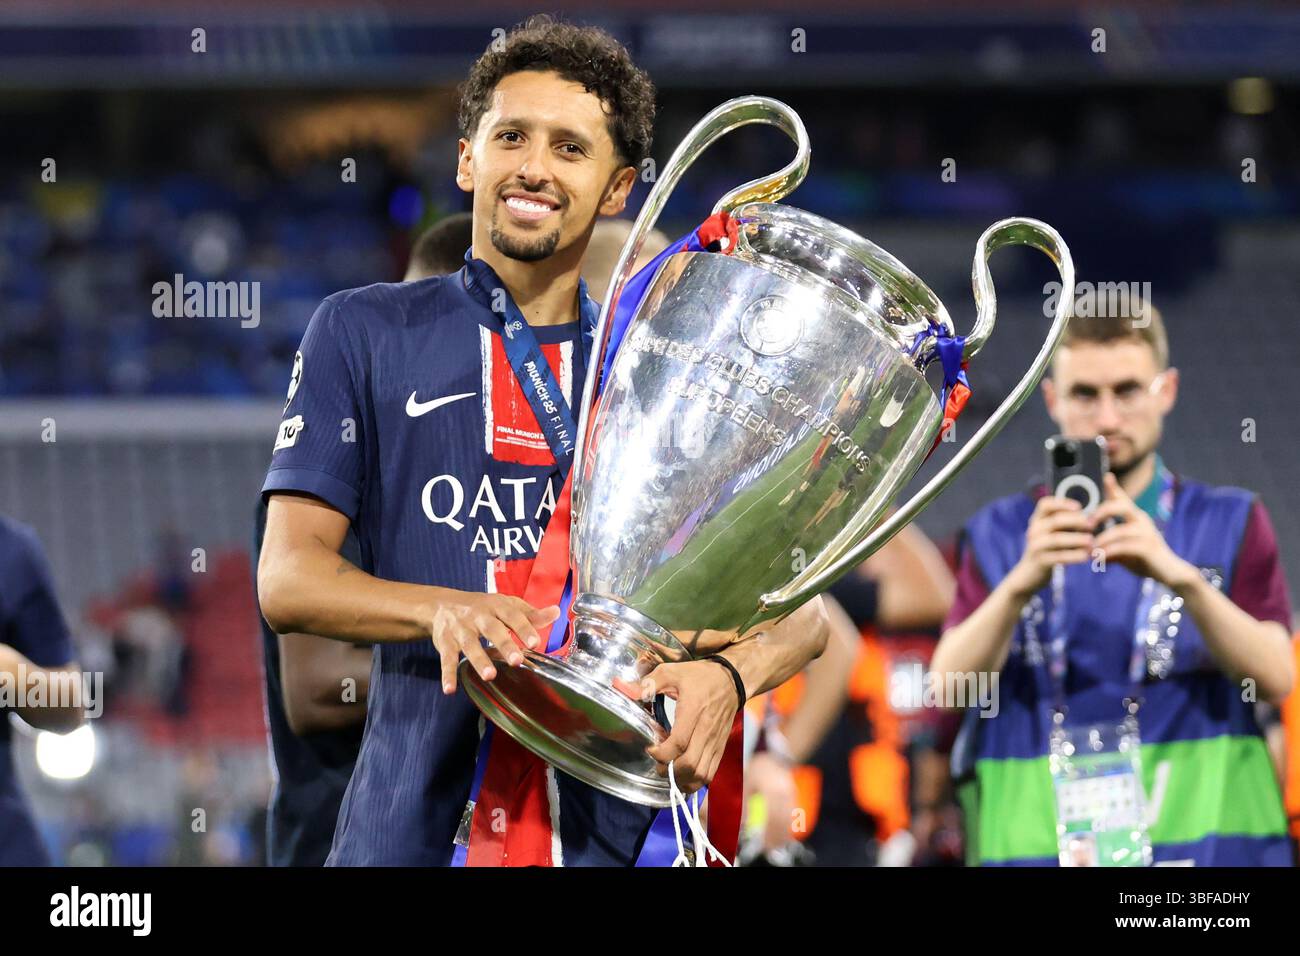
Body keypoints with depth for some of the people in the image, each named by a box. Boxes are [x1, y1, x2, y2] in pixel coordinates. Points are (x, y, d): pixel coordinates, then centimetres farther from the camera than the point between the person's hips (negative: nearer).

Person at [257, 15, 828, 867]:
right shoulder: (363, 334, 7)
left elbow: (799, 606, 7)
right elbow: (287, 578, -1)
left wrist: (729, 673, -17)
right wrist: (444, 611, -21)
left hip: (619, 825, 1)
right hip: (417, 826, -1)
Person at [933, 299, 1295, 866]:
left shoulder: (1232, 525, 12)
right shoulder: (1002, 535, 14)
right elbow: (949, 685, -1)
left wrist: (1182, 578, -20)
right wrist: (1022, 582, -19)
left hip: (1200, 841, 0)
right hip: (1036, 847, 1)